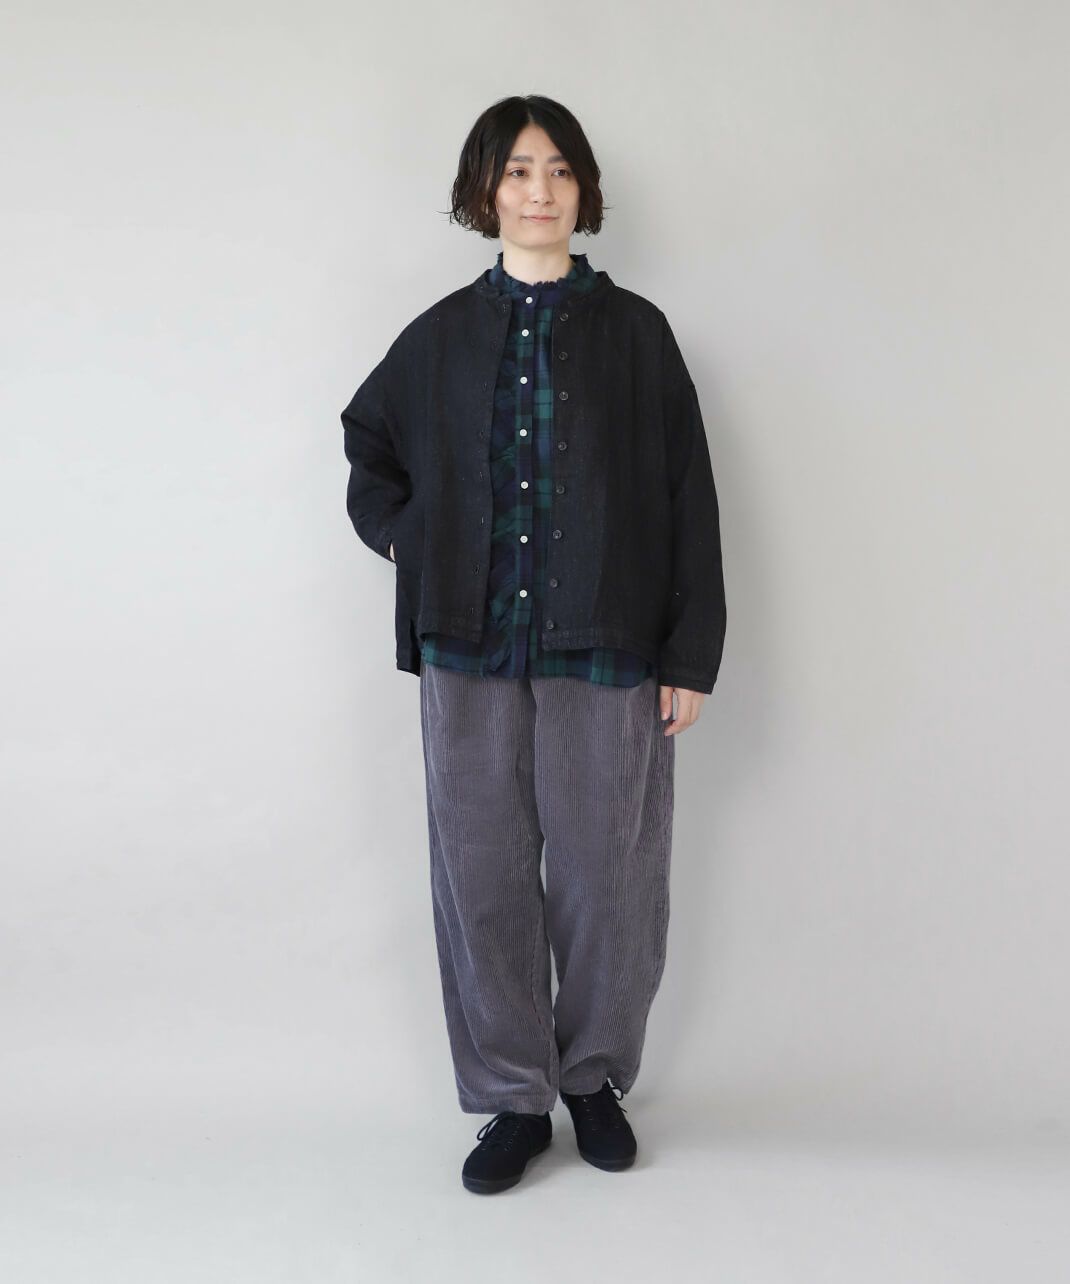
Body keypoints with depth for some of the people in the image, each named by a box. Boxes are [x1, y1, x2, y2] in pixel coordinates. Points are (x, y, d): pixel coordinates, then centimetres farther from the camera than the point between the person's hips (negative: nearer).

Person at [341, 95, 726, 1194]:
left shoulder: (634, 332, 2)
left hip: (604, 651, -2)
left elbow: (687, 499, 0)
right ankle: (513, 1098, 20)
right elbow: (367, 441, 26)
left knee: (604, 876, 5)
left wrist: (690, 657, -3)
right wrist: (399, 533, 8)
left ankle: (595, 1076, 27)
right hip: (470, 651, 2)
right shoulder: (443, 335, 8)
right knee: (483, 875, 5)